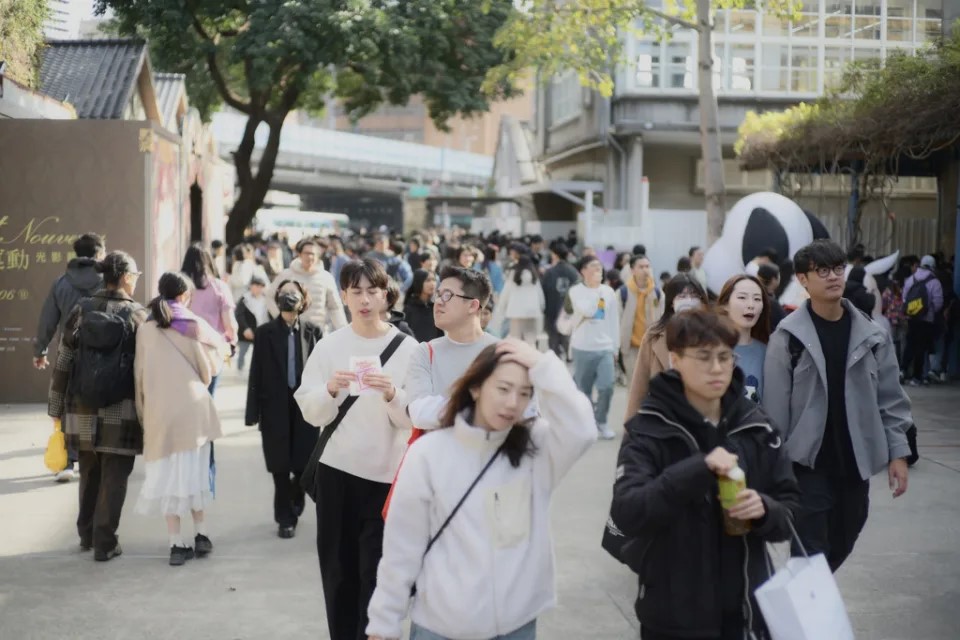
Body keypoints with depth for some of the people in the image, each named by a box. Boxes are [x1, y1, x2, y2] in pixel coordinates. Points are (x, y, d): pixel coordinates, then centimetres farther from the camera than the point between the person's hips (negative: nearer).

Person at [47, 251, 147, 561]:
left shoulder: (81, 310, 2)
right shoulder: (136, 315, -5)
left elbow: (62, 363, 3)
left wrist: (57, 408, 10)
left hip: (82, 408, 4)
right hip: (121, 413, -3)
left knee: (89, 474, 18)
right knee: (114, 477, 4)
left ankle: (87, 535, 29)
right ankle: (104, 543, 6)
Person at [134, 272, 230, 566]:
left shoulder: (145, 330, 2)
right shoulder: (194, 325, -4)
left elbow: (140, 375, 6)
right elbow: (210, 367, 3)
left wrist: (144, 410, 16)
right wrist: (223, 344, 23)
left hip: (159, 411, 1)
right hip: (192, 407, -1)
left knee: (168, 474, 5)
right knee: (194, 470, 14)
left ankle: (177, 544, 5)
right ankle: (200, 534, 18)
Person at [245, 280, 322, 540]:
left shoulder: (313, 332, 2)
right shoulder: (265, 333, 2)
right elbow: (256, 373, 0)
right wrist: (253, 412, -4)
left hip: (306, 405, 0)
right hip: (276, 407, 0)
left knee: (304, 464, 5)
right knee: (281, 467, 3)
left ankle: (294, 508, 34)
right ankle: (285, 517, 17)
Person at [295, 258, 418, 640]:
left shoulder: (407, 348, -3)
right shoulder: (328, 346, 2)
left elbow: (412, 419, -4)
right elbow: (310, 413, 0)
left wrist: (392, 394, -22)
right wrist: (331, 389, -19)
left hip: (386, 472, -2)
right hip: (336, 470, 2)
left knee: (375, 573, -2)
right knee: (338, 570, 9)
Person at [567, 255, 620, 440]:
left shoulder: (609, 291, 7)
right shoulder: (576, 291, -3)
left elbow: (614, 321, 10)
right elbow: (587, 311, -19)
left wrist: (615, 347, 9)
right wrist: (596, 288, -11)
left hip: (605, 347, 2)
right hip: (582, 348, -2)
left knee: (607, 387, -10)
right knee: (583, 389, 5)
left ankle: (601, 421, 10)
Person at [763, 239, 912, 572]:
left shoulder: (873, 335, 1)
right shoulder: (788, 336, -9)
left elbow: (890, 398, 6)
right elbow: (775, 405, -7)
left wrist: (898, 452, 0)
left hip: (855, 463, 4)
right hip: (808, 463, -4)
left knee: (839, 548, 17)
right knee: (811, 557, -3)